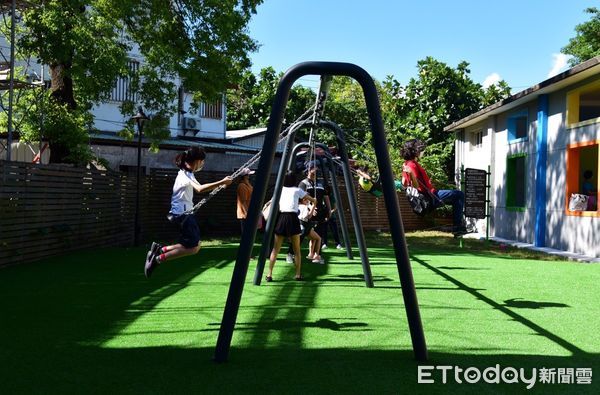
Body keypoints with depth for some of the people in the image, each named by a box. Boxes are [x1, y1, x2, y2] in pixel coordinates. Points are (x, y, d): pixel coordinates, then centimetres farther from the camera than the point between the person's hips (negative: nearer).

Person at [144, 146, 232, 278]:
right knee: (192, 248, -8)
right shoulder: (185, 175, -19)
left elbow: (199, 187, 24)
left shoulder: (188, 174, 13)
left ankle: (159, 249, 11)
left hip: (185, 213, 10)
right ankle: (158, 259, -5)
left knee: (195, 245, 10)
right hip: (181, 214, -10)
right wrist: (221, 182, -36)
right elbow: (200, 189, -35)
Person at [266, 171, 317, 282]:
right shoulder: (297, 190, 10)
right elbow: (313, 200, 16)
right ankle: (298, 275, 9)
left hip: (280, 217, 2)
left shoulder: (280, 190, 16)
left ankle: (269, 274, -2)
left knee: (275, 249, 5)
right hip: (292, 218, -2)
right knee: (296, 250, 8)